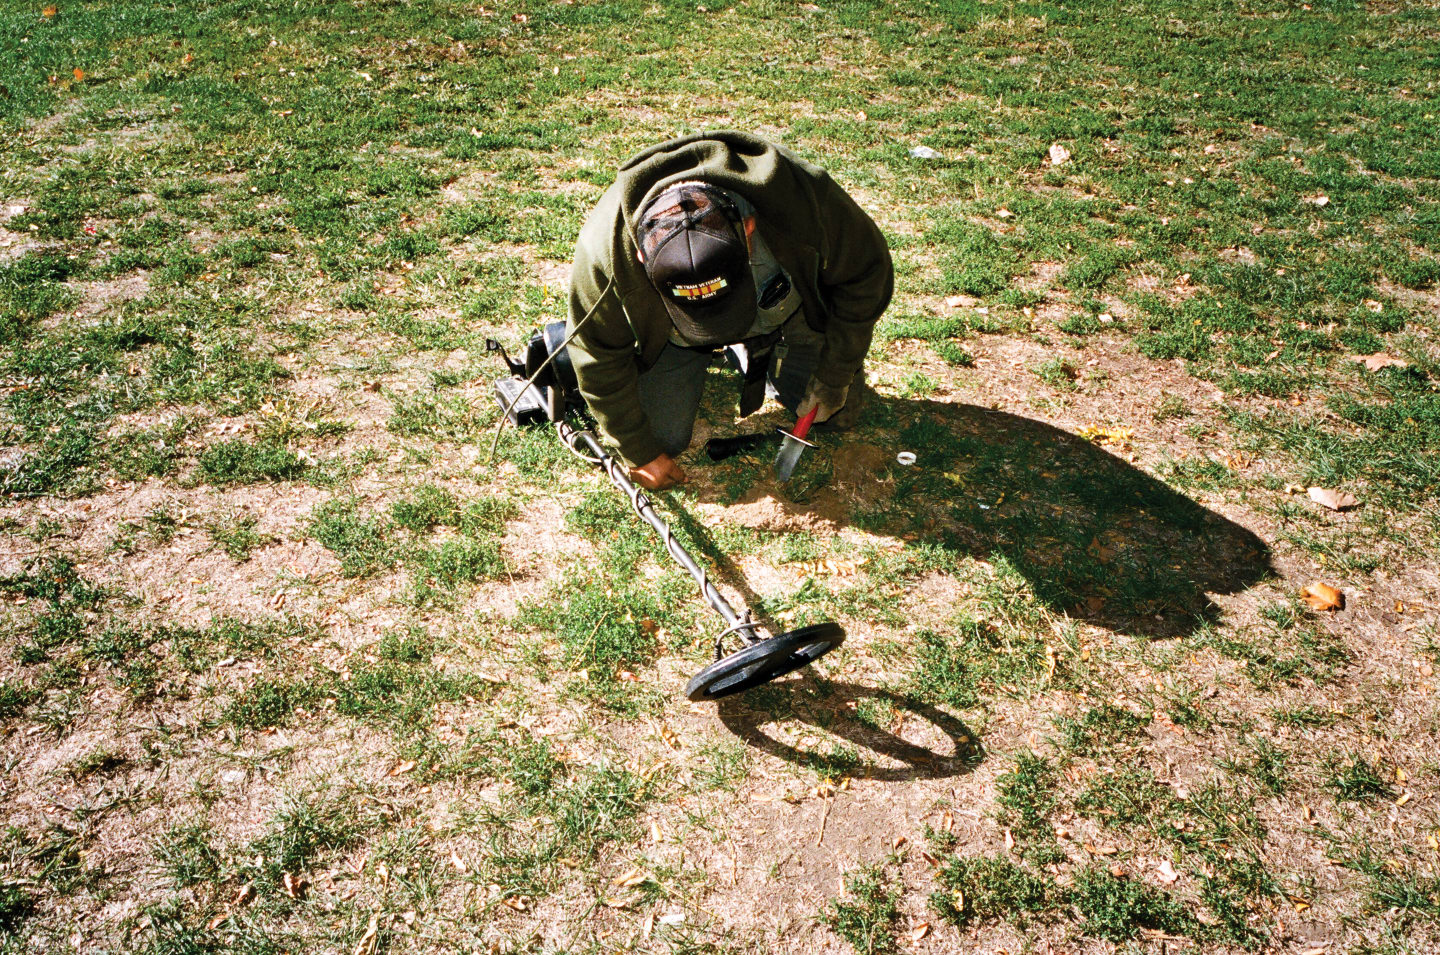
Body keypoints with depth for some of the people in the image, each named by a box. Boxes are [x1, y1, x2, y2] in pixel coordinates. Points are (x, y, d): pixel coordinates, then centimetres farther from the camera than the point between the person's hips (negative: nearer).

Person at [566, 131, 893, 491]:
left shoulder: (805, 199, -41)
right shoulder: (606, 247, -40)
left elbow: (867, 274, -19)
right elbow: (597, 356, -22)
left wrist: (833, 380, -15)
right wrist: (640, 453, -14)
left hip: (786, 310, 1)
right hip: (670, 333, -1)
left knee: (837, 415, 3)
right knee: (663, 436, -4)